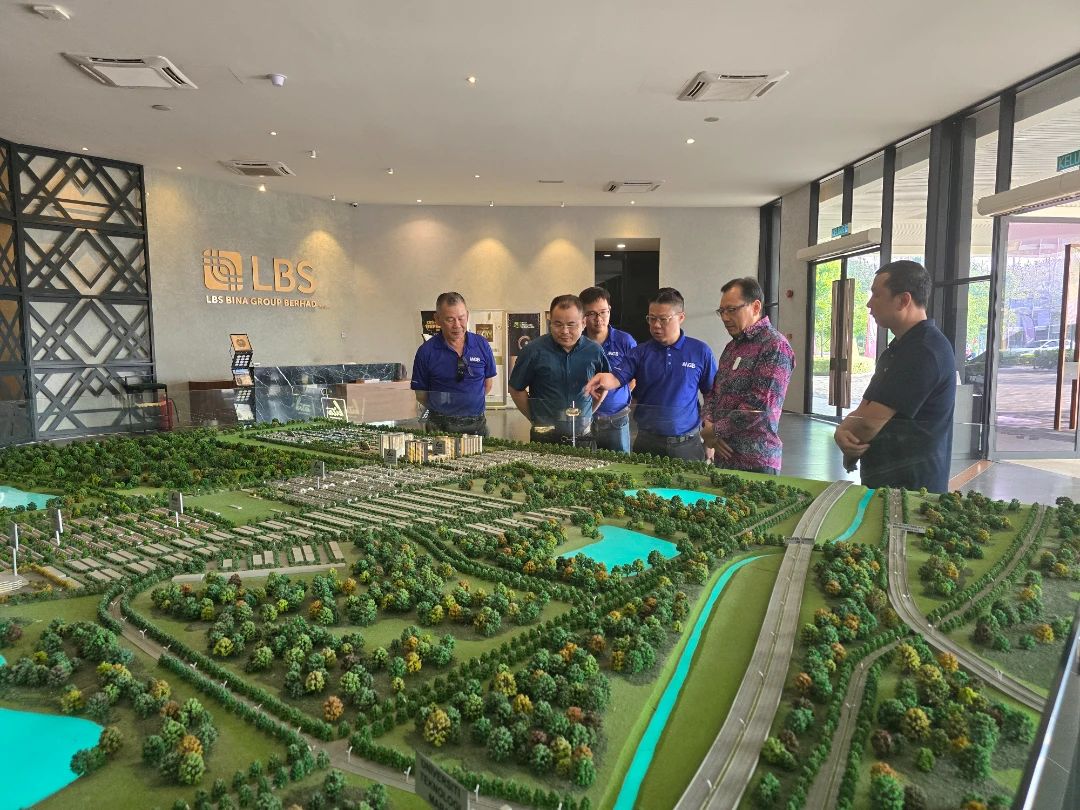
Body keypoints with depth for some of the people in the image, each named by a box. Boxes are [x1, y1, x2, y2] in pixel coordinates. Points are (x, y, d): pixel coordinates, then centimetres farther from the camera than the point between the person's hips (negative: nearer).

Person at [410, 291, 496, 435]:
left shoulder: (482, 345, 1)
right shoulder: (426, 351, -5)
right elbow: (420, 393, 1)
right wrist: (442, 409, -1)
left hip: (476, 424, 2)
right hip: (440, 425, -2)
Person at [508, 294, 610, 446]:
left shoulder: (594, 351, -1)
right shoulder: (534, 351, -9)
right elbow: (516, 390, 0)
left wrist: (588, 415, 8)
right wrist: (536, 419, 0)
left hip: (583, 437, 2)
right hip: (544, 438, -2)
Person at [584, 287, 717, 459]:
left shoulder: (700, 352, -2)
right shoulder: (639, 353, 1)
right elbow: (619, 377, -13)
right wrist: (607, 379, -37)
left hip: (687, 444, -1)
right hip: (647, 442, 1)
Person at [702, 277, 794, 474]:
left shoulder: (775, 346, -12)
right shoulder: (732, 346, 15)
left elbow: (760, 406, -20)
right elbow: (713, 392, 17)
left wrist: (715, 430, -12)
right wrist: (707, 424, -2)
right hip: (723, 456, 8)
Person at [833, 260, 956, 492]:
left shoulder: (924, 351, -20)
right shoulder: (898, 348, 13)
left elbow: (870, 422, -22)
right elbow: (863, 410, 9)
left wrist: (846, 441, -2)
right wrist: (843, 432, -12)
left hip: (911, 487, -9)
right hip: (880, 481, 9)